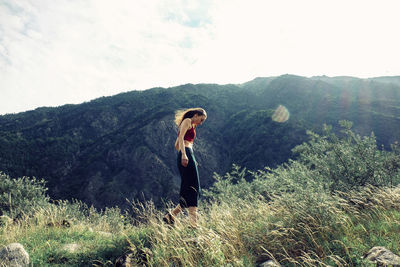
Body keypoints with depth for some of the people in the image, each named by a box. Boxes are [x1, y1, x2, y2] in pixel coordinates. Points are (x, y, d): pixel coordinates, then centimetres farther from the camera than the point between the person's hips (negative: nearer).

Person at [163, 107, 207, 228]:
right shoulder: (187, 121, 4)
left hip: (185, 156, 10)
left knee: (188, 191, 5)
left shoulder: (191, 126, 31)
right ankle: (193, 221, -16)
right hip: (187, 153, -10)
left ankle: (171, 215, 1)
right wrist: (184, 154, -25)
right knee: (193, 188, -13)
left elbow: (177, 145, 32)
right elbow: (181, 138, -13)